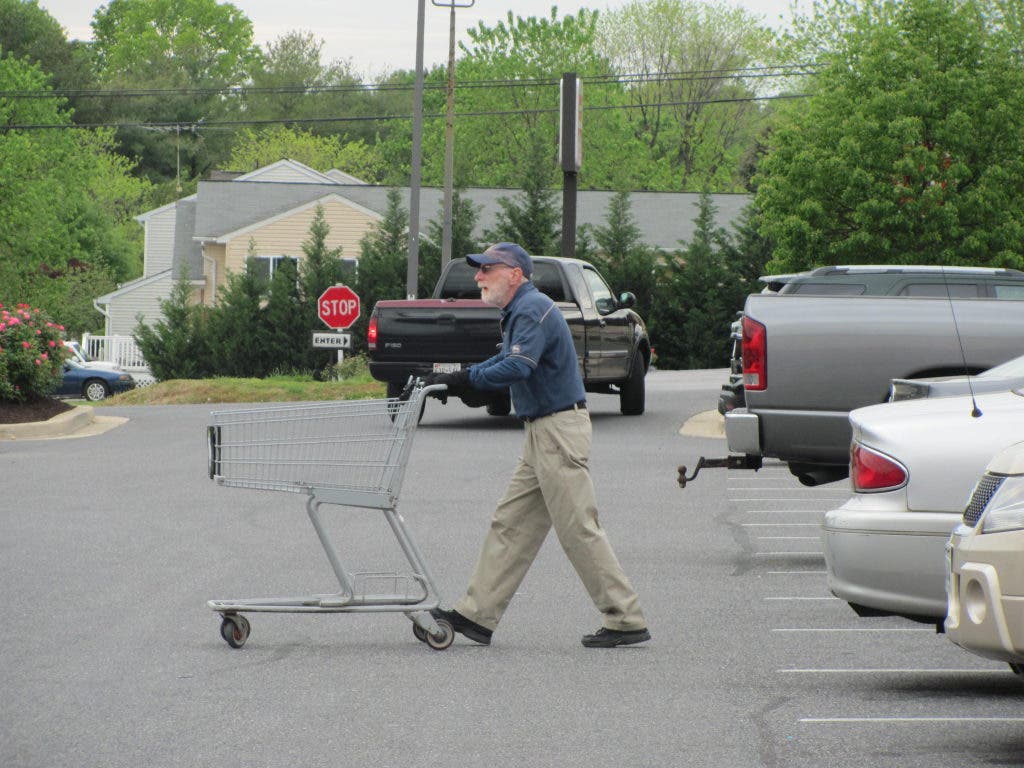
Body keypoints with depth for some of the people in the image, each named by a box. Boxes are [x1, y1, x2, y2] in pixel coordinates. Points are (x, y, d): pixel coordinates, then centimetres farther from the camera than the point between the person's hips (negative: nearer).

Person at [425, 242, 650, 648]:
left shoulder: (533, 310, -16)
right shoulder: (520, 311, 18)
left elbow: (517, 368, -28)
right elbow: (506, 361, 25)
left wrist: (467, 378, -18)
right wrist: (451, 378, 14)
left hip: (559, 430, -11)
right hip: (542, 432, 11)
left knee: (580, 530, -8)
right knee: (510, 524, 9)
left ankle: (626, 621, -5)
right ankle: (476, 615, 11)